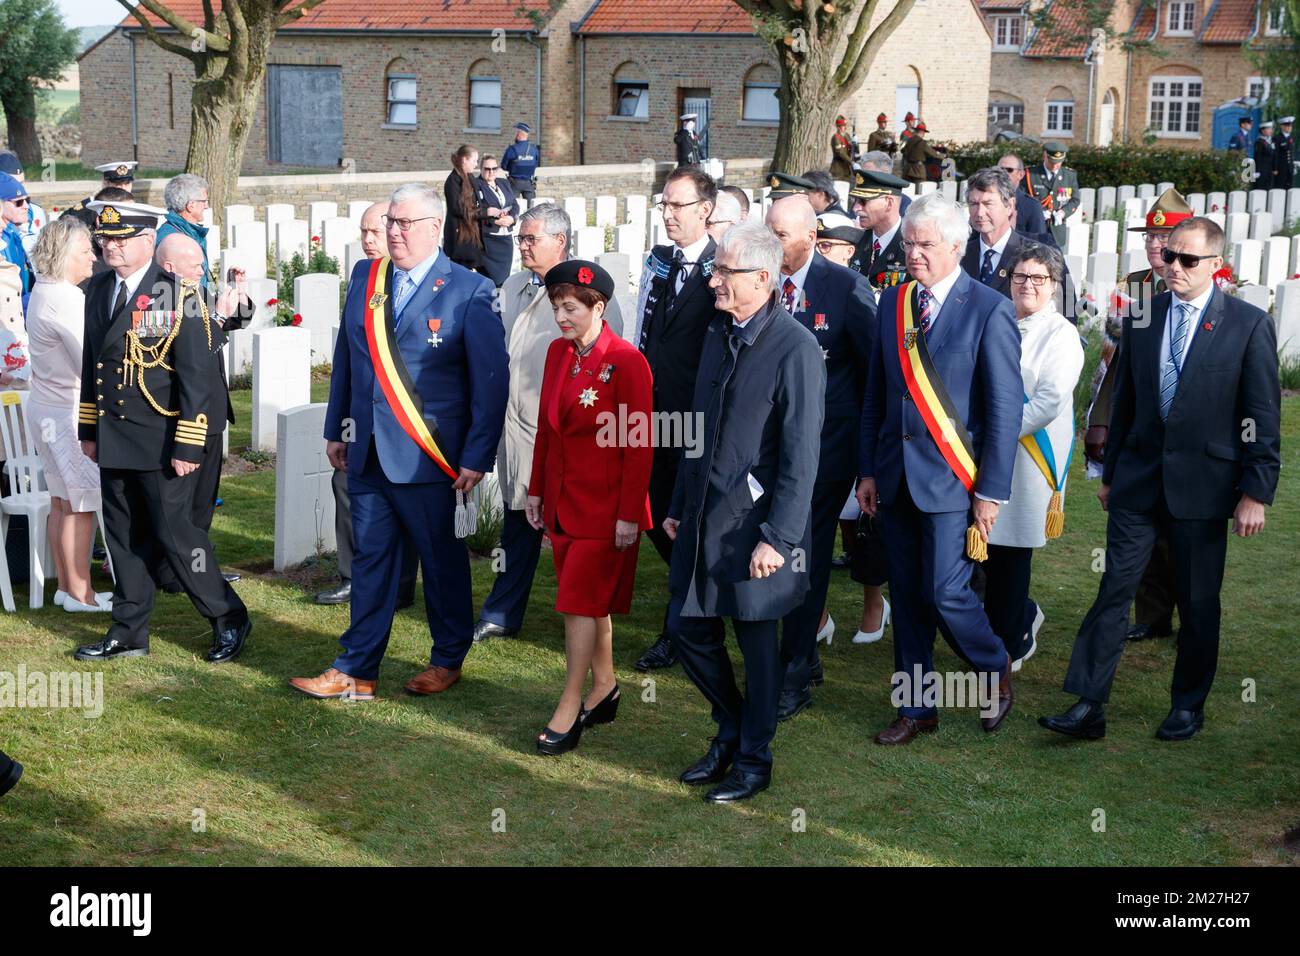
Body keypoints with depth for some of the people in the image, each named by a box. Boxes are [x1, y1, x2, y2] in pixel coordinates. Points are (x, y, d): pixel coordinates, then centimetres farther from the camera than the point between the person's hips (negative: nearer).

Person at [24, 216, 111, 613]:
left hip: (45, 406, 10)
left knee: (61, 501, 15)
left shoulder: (44, 292, 10)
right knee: (80, 505, -2)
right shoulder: (65, 300, -21)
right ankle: (79, 592, 6)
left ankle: (65, 585, 23)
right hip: (68, 413, -10)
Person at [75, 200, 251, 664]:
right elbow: (91, 362, 18)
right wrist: (88, 429, 16)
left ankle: (229, 619, 12)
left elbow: (196, 376, -13)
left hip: (161, 443, -6)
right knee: (124, 538, 12)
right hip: (113, 442, 6)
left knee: (174, 533, -3)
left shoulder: (177, 294, -10)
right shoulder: (99, 290, 10)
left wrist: (187, 446, -16)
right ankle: (129, 633, 22)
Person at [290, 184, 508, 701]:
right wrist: (336, 428, 14)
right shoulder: (365, 277, 8)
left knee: (442, 560, 9)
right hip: (368, 452, 5)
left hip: (429, 457, -5)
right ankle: (356, 671, 16)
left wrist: (477, 457, -12)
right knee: (370, 558, 10)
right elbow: (346, 357, 16)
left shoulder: (469, 291, -8)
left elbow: (491, 380, -9)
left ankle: (448, 659, 27)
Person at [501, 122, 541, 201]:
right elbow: (536, 165, 8)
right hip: (529, 183, 3)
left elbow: (503, 167, -5)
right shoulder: (534, 149, -3)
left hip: (515, 182, -3)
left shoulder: (512, 149, -13)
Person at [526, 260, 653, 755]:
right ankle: (604, 686, 27)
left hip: (605, 502, -7)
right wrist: (536, 489, 13)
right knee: (590, 599, 14)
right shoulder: (557, 352, 6)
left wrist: (629, 514, -15)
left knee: (581, 600, -4)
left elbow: (640, 443, -15)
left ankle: (570, 705, 5)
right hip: (563, 498, 7)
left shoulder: (627, 361, -16)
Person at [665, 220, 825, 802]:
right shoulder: (719, 334, 9)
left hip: (754, 524, -7)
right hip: (704, 516, 7)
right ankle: (731, 730, 34)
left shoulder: (796, 348, -16)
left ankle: (753, 760, 22)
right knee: (689, 628, 12)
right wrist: (679, 506, 17)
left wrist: (778, 537, -19)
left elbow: (801, 456, -17)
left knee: (757, 641, 5)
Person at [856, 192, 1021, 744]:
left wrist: (992, 492, -12)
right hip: (896, 477, 5)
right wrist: (867, 470, 9)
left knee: (946, 593, -7)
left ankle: (995, 671, 21)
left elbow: (1005, 408, -10)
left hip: (952, 478, -5)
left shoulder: (989, 310, -9)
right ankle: (915, 709, 21)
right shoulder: (892, 303, 8)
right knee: (906, 597, 9)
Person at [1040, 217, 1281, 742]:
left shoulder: (1250, 324, -6)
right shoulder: (1140, 317, 6)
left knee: (1198, 601, 9)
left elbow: (1263, 418, -6)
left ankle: (1188, 705, 25)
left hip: (1203, 483, -3)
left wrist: (1255, 493, -9)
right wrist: (1111, 473, 15)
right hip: (1138, 479, 3)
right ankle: (1089, 706, 0)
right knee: (1114, 590, -2)